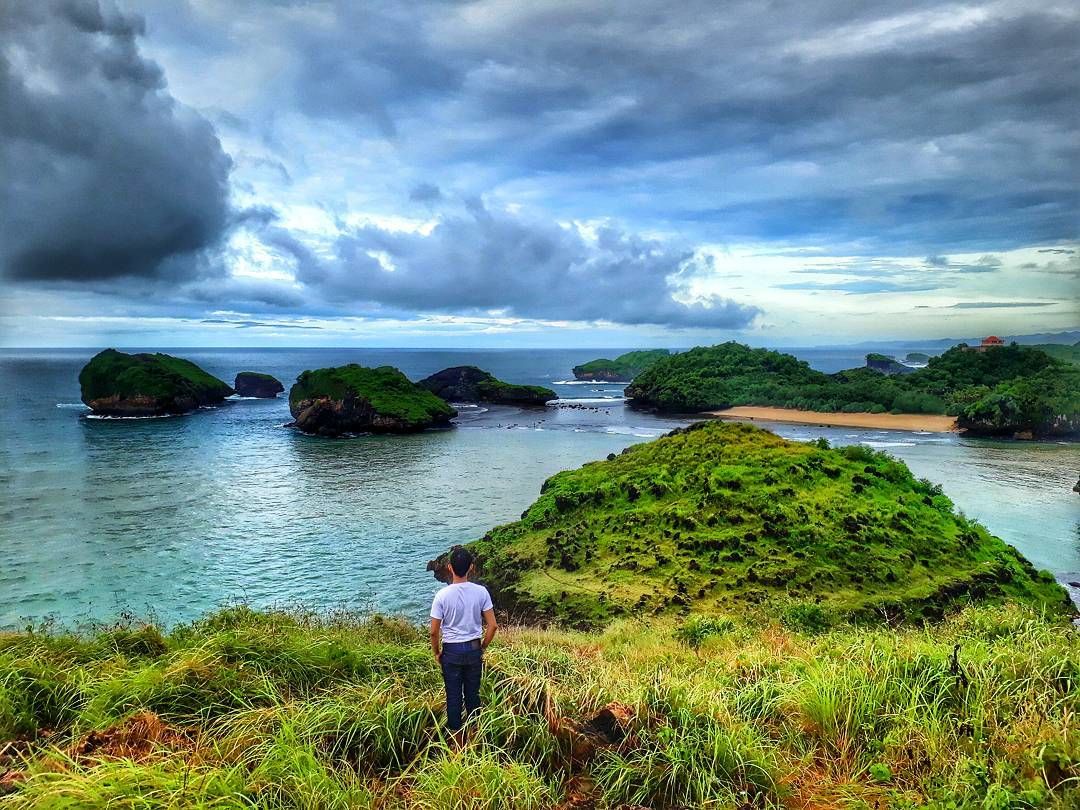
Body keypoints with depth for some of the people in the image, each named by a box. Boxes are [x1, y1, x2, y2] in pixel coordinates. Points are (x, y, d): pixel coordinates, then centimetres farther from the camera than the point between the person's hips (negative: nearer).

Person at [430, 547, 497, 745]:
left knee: (454, 697, 11)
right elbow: (492, 626, -8)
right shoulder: (481, 592, -11)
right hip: (474, 649, 2)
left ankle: (458, 741, 21)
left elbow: (434, 631, -11)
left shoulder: (442, 595, -16)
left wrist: (436, 653, 5)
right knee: (473, 694, 16)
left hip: (451, 651, -2)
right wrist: (483, 647, 8)